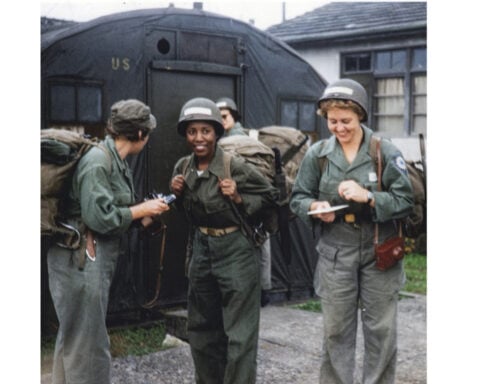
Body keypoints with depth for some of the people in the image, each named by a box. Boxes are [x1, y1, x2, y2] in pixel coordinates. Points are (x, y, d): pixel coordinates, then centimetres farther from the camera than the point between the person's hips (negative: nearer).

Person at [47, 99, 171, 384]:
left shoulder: (116, 161, 11)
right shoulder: (98, 161, -17)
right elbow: (99, 216, -22)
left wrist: (145, 216, 3)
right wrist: (143, 209, -12)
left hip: (97, 256, 10)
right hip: (81, 257, -10)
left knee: (73, 336, 18)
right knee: (88, 341, -1)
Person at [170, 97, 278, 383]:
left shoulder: (236, 166, -17)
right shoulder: (183, 167, 0)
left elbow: (270, 195, -6)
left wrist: (239, 199, -21)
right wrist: (176, 194, -5)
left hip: (235, 251, -6)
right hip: (201, 248, 6)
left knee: (240, 334, -2)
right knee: (202, 329, 17)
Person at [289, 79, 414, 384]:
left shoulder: (385, 152, -5)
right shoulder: (318, 154, 1)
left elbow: (405, 201, -6)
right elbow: (298, 198, 8)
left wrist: (368, 197, -20)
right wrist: (314, 206, -13)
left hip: (379, 254, -1)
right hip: (335, 255, 1)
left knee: (382, 331, 7)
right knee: (336, 332, 9)